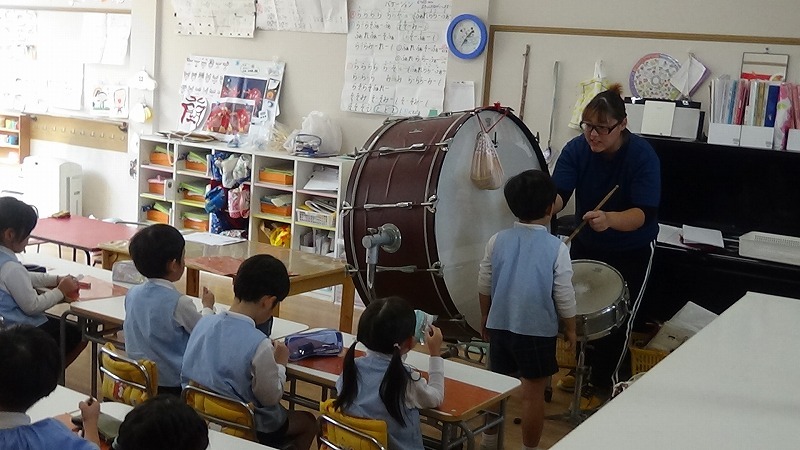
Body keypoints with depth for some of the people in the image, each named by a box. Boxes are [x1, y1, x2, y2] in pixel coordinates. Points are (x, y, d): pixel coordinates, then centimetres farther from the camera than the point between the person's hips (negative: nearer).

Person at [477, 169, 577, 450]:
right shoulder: (556, 248, -14)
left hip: (500, 326, 4)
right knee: (533, 394, 8)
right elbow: (564, 297, -10)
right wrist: (570, 329, 5)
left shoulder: (497, 242, -4)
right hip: (538, 331, -4)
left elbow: (484, 287, 3)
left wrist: (485, 317, 18)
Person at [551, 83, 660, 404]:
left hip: (631, 251, -3)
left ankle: (605, 384, 23)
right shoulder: (577, 149, -17)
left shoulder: (642, 156, -26)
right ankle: (584, 366, 39)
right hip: (586, 243, 4)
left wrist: (609, 219, -54)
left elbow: (643, 213, -34)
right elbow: (559, 193, -27)